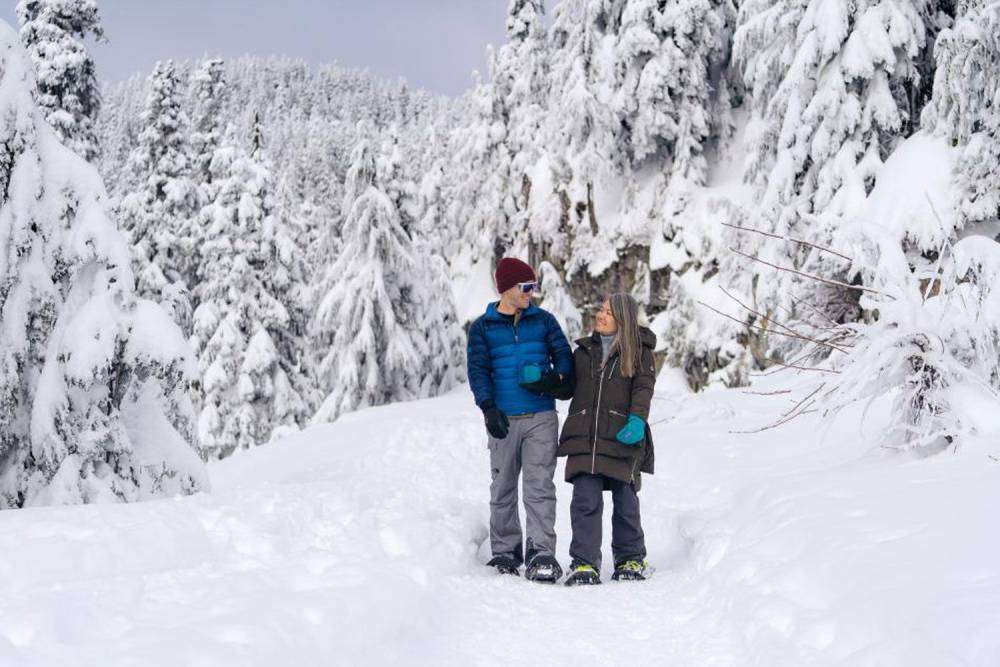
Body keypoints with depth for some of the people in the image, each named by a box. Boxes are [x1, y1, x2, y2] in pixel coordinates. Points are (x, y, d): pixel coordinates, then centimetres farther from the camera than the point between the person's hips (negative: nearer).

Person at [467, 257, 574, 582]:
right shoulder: (482, 327, 6)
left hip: (542, 417, 0)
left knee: (539, 486, -9)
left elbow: (564, 354, 9)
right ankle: (506, 552, 18)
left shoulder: (543, 320, 10)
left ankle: (542, 554, -10)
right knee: (503, 488, 7)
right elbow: (478, 370, 0)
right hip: (503, 418, 1)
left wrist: (558, 378, -13)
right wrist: (488, 408, -14)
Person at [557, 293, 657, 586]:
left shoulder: (638, 350, 6)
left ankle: (631, 559, 22)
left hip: (622, 437, -2)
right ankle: (584, 563, -7)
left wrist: (637, 419, -20)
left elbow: (643, 386, -5)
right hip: (585, 438, 2)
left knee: (625, 501, 7)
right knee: (586, 500, -8)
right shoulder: (584, 350, 16)